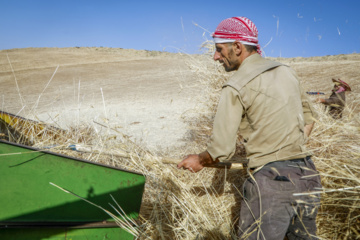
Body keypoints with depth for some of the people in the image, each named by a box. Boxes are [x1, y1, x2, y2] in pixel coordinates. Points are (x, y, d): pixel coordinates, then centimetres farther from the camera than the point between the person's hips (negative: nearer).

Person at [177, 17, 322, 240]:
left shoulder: (236, 87, -10)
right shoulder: (287, 71, 10)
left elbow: (221, 150, -11)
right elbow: (309, 117, 21)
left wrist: (199, 161, 8)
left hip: (271, 180, -7)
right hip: (307, 175, 7)